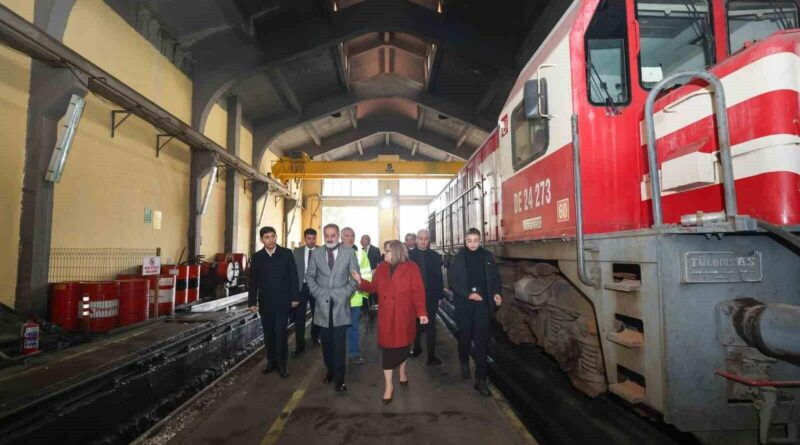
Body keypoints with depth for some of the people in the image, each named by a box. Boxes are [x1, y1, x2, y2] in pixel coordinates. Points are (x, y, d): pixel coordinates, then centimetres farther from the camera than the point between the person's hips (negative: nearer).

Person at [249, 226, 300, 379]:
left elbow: (293, 276, -3)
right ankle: (271, 361, 24)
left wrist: (295, 297, -6)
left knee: (280, 334, -1)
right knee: (268, 334, 11)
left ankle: (282, 364, 11)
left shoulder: (286, 253, -4)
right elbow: (253, 281, 5)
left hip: (282, 302, -2)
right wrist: (252, 302, 2)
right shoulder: (257, 257, 3)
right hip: (265, 303, 3)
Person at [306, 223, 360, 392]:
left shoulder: (349, 253, 0)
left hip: (340, 304, -2)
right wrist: (316, 292, 0)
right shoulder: (316, 253, 6)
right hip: (322, 304, 2)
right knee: (326, 342, 9)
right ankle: (330, 371, 28)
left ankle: (339, 379, 7)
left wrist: (346, 293, -6)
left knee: (339, 343, -3)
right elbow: (310, 276, 11)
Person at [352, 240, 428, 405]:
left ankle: (402, 372, 43)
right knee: (388, 348, 3)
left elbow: (418, 292, -12)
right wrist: (360, 281, -7)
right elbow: (375, 287, 7)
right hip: (386, 315, 2)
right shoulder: (381, 268, 6)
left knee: (403, 344, 14)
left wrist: (421, 312, -19)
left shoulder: (411, 268, -8)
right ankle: (388, 386, 14)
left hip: (404, 314, -2)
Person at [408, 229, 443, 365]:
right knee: (416, 324, 17)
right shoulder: (409, 255, -3)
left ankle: (431, 356, 9)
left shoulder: (435, 256, 0)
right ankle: (417, 347, 37)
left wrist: (439, 296, 1)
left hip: (431, 297, 0)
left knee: (430, 327, 2)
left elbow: (439, 278, 2)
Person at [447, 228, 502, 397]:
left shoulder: (487, 256, 4)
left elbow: (495, 277, 10)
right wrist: (468, 294, -14)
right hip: (464, 303, 0)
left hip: (483, 302, 1)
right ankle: (464, 362, 41)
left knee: (482, 340, -1)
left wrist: (496, 293, -7)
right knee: (465, 336, 13)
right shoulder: (458, 258, -1)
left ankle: (480, 379, 5)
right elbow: (452, 280, -5)